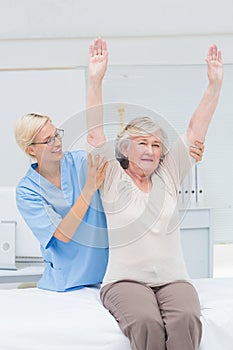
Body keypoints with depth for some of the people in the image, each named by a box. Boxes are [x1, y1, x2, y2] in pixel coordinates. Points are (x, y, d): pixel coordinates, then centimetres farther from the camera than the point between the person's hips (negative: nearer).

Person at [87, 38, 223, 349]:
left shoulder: (168, 176, 14)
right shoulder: (113, 179, 6)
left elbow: (196, 130, 8)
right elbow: (96, 131, -5)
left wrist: (215, 84, 1)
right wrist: (95, 80, -15)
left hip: (173, 279, 3)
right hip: (126, 280, -2)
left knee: (186, 320, -31)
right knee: (146, 322, -35)